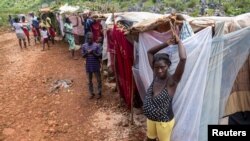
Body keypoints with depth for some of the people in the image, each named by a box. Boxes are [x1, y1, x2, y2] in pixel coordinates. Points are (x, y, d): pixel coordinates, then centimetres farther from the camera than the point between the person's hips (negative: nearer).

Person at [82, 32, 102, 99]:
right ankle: (91, 93, 29)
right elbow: (83, 56, 1)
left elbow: (100, 55, -8)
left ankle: (99, 93, 27)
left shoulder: (96, 45, -9)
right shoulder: (84, 46, -2)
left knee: (98, 79, 10)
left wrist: (94, 53, -25)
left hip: (96, 65, -2)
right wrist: (87, 53, -19)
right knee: (89, 80, 13)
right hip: (88, 65, 2)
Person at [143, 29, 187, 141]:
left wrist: (178, 41, -26)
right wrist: (166, 44, -11)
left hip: (164, 121, -5)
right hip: (150, 118, 5)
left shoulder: (172, 80, -24)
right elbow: (150, 52, -3)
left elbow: (183, 58, -40)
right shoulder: (155, 75, -9)